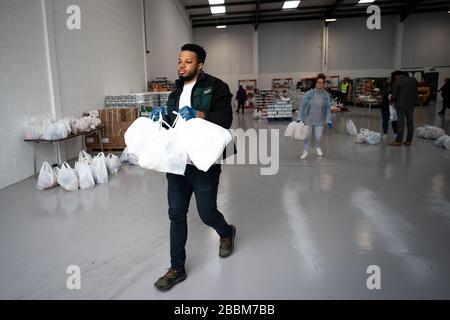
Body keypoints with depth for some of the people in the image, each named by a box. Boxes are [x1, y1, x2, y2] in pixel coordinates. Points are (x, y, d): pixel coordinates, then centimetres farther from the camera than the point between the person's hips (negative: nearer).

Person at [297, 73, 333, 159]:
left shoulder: (326, 95, -4)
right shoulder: (309, 93, -9)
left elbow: (328, 108, -2)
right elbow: (302, 106, -7)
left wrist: (328, 120, -10)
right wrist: (299, 118, -11)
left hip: (319, 120, 1)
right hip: (308, 119, -1)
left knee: (318, 137, 2)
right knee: (308, 136, 6)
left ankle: (318, 147, 36)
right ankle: (305, 152, 27)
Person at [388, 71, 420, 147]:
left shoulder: (397, 82, -11)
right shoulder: (413, 80, 6)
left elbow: (394, 94, -12)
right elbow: (415, 91, 13)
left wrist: (391, 101, 6)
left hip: (401, 104, -5)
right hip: (411, 103, 5)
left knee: (401, 122, -4)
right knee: (410, 122, 8)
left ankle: (398, 141, -2)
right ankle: (408, 141, 12)